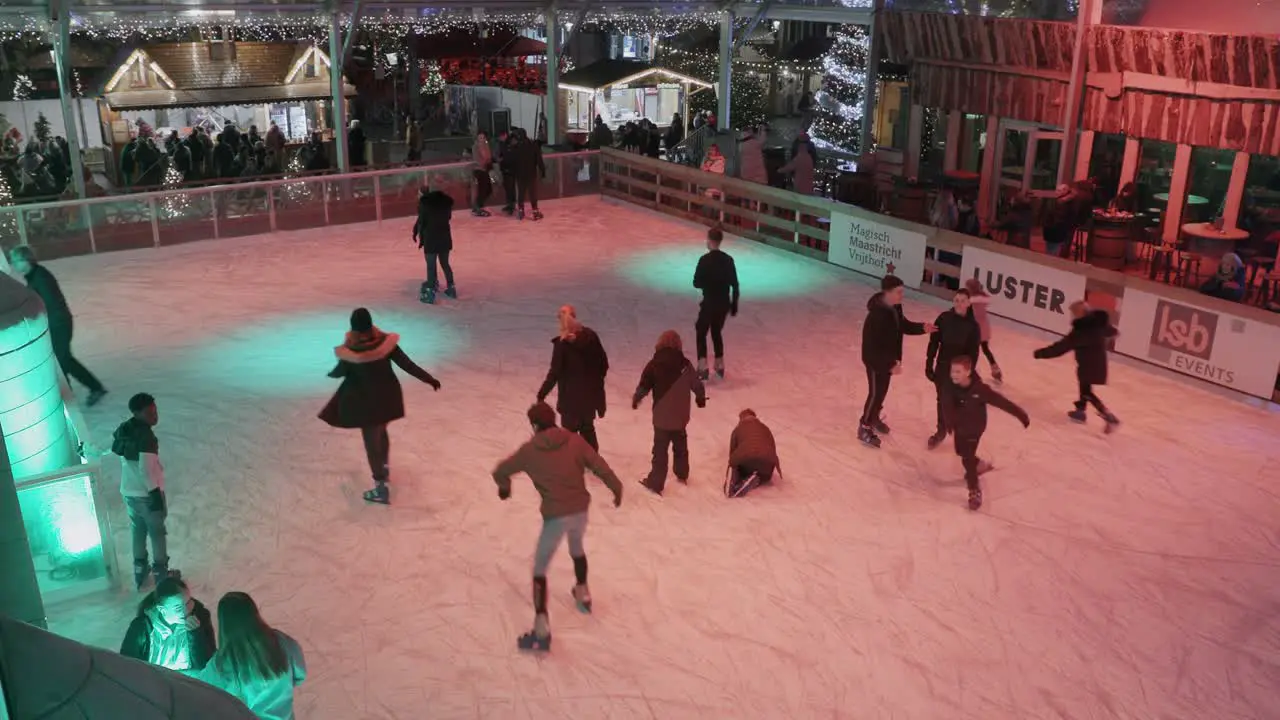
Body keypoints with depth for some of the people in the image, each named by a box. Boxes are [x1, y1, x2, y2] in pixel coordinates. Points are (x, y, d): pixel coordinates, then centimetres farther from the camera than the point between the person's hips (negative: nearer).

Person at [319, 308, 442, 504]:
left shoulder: (350, 350, -24)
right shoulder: (385, 342, -17)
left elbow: (340, 372, -4)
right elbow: (407, 364, -12)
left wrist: (331, 373, 21)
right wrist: (429, 379, -1)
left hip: (365, 401, -4)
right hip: (387, 396, 4)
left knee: (371, 441, 8)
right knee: (381, 432, 29)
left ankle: (381, 489, 16)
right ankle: (384, 469, 51)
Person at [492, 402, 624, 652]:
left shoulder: (529, 450, -3)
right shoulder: (574, 440, -2)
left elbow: (500, 472, 8)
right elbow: (600, 466, -3)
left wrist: (504, 488, 30)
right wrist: (617, 488, 13)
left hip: (555, 516, -4)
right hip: (580, 509, 4)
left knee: (540, 568, 7)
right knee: (577, 548, 34)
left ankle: (541, 628, -3)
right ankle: (582, 594, 54)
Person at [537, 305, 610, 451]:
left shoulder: (562, 343, -17)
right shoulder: (591, 336, -2)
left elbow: (555, 372, -18)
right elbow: (604, 362, 5)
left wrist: (541, 394, -10)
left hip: (571, 396, -5)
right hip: (591, 393, 5)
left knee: (569, 433, 9)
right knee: (588, 429, 21)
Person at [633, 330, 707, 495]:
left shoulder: (654, 364, -13)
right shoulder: (685, 364, -5)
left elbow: (643, 386, -7)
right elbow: (697, 385, 3)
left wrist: (635, 399, 13)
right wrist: (701, 398, 24)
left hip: (661, 416, -3)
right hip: (681, 416, 3)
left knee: (660, 449, 3)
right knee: (681, 446, 23)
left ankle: (655, 483, 6)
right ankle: (682, 474, 39)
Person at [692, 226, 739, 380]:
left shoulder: (705, 260, -14)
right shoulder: (728, 259, 0)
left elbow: (696, 283, -13)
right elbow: (735, 285, 2)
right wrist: (734, 306, 11)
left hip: (709, 303, -5)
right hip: (724, 304, 5)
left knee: (701, 333, 9)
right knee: (716, 332, 21)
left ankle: (703, 366, -1)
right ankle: (720, 365, 23)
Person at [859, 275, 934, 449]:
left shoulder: (895, 308, -5)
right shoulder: (876, 316, -33)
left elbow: (903, 326, 11)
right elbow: (873, 347, -30)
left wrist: (921, 328, -8)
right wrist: (890, 364, -30)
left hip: (888, 359, 9)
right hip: (876, 361, -9)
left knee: (883, 390, 24)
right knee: (876, 393, 4)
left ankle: (874, 418, 46)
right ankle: (864, 428, 20)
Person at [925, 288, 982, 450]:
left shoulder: (973, 325, -14)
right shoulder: (944, 318, -9)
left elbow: (973, 353, -10)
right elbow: (933, 342, -3)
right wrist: (929, 365, -3)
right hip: (942, 367, 3)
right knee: (942, 400, 17)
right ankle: (941, 431, 36)